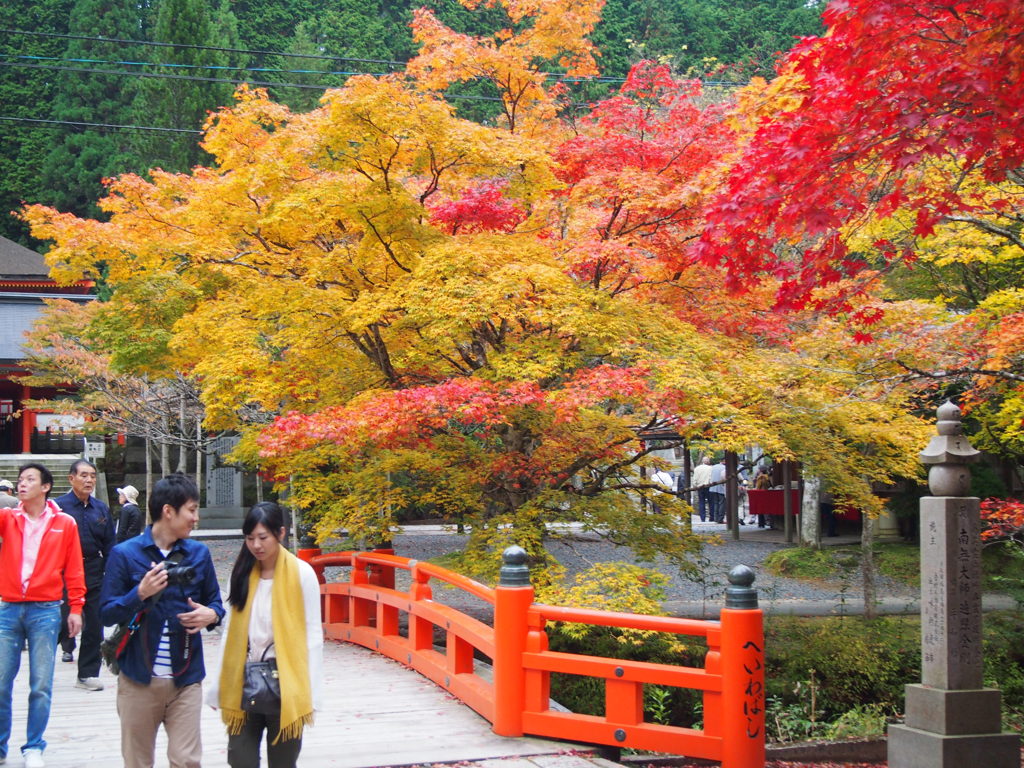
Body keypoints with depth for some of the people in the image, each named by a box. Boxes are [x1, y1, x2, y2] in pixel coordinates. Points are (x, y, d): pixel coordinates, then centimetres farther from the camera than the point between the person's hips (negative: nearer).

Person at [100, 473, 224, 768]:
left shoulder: (199, 553, 6)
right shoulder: (124, 554, -4)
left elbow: (214, 602, 14)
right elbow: (107, 613, -6)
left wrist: (211, 615, -9)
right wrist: (141, 593, -22)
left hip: (185, 679, 2)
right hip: (139, 679, -2)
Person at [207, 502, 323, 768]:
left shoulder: (301, 573, -6)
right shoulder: (243, 573, 6)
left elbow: (313, 635, -6)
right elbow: (231, 631, 10)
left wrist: (311, 694, -8)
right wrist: (219, 686, 9)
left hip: (284, 684, -3)